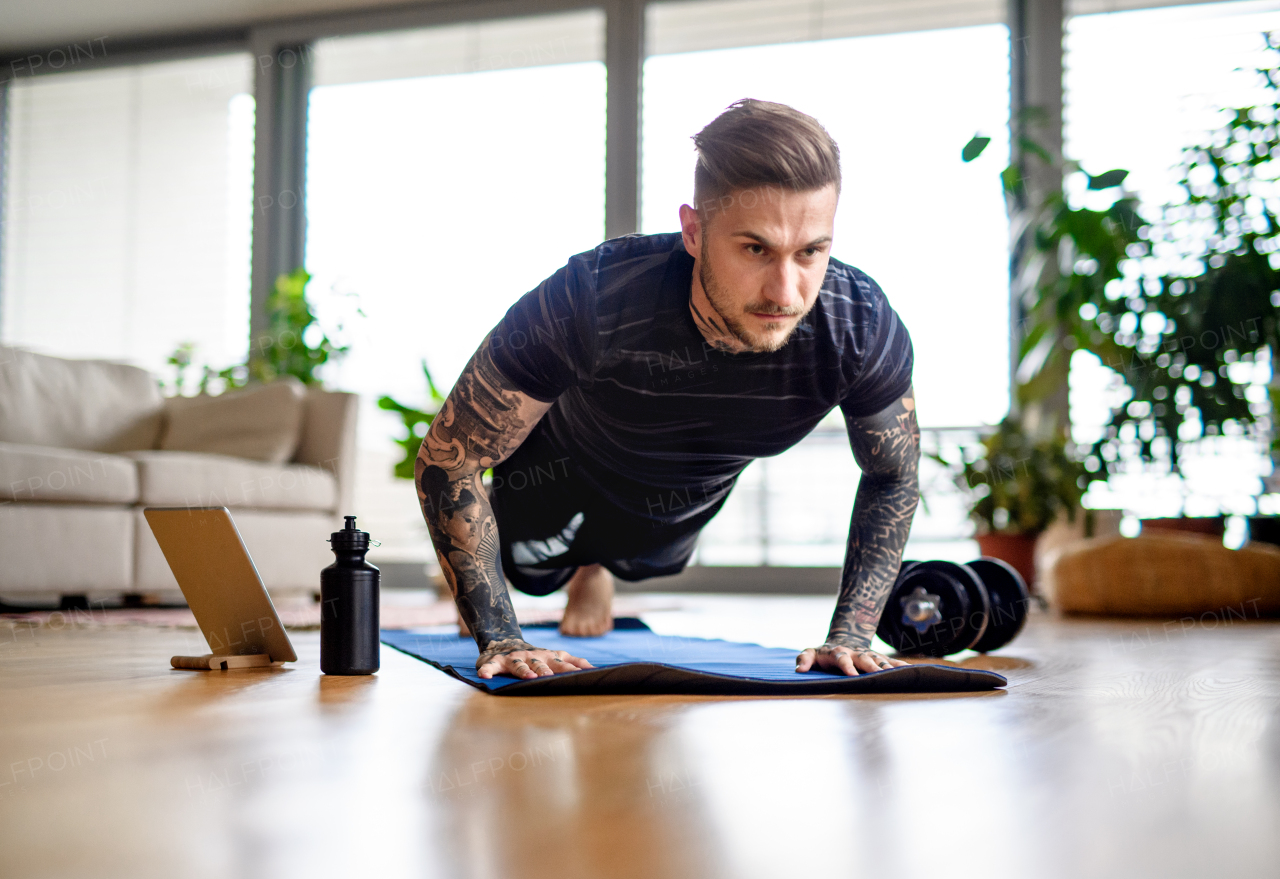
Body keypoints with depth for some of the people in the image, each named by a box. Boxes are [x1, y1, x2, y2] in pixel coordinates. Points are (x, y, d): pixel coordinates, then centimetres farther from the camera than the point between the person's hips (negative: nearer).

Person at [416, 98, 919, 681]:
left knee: (637, 562, 35)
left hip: (690, 497, 4)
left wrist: (851, 634, -22)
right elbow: (446, 458, -34)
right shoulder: (588, 302, -47)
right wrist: (500, 638, -35)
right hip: (566, 460, -3)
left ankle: (593, 566, 70)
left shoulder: (862, 327, -39)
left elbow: (893, 476, -16)